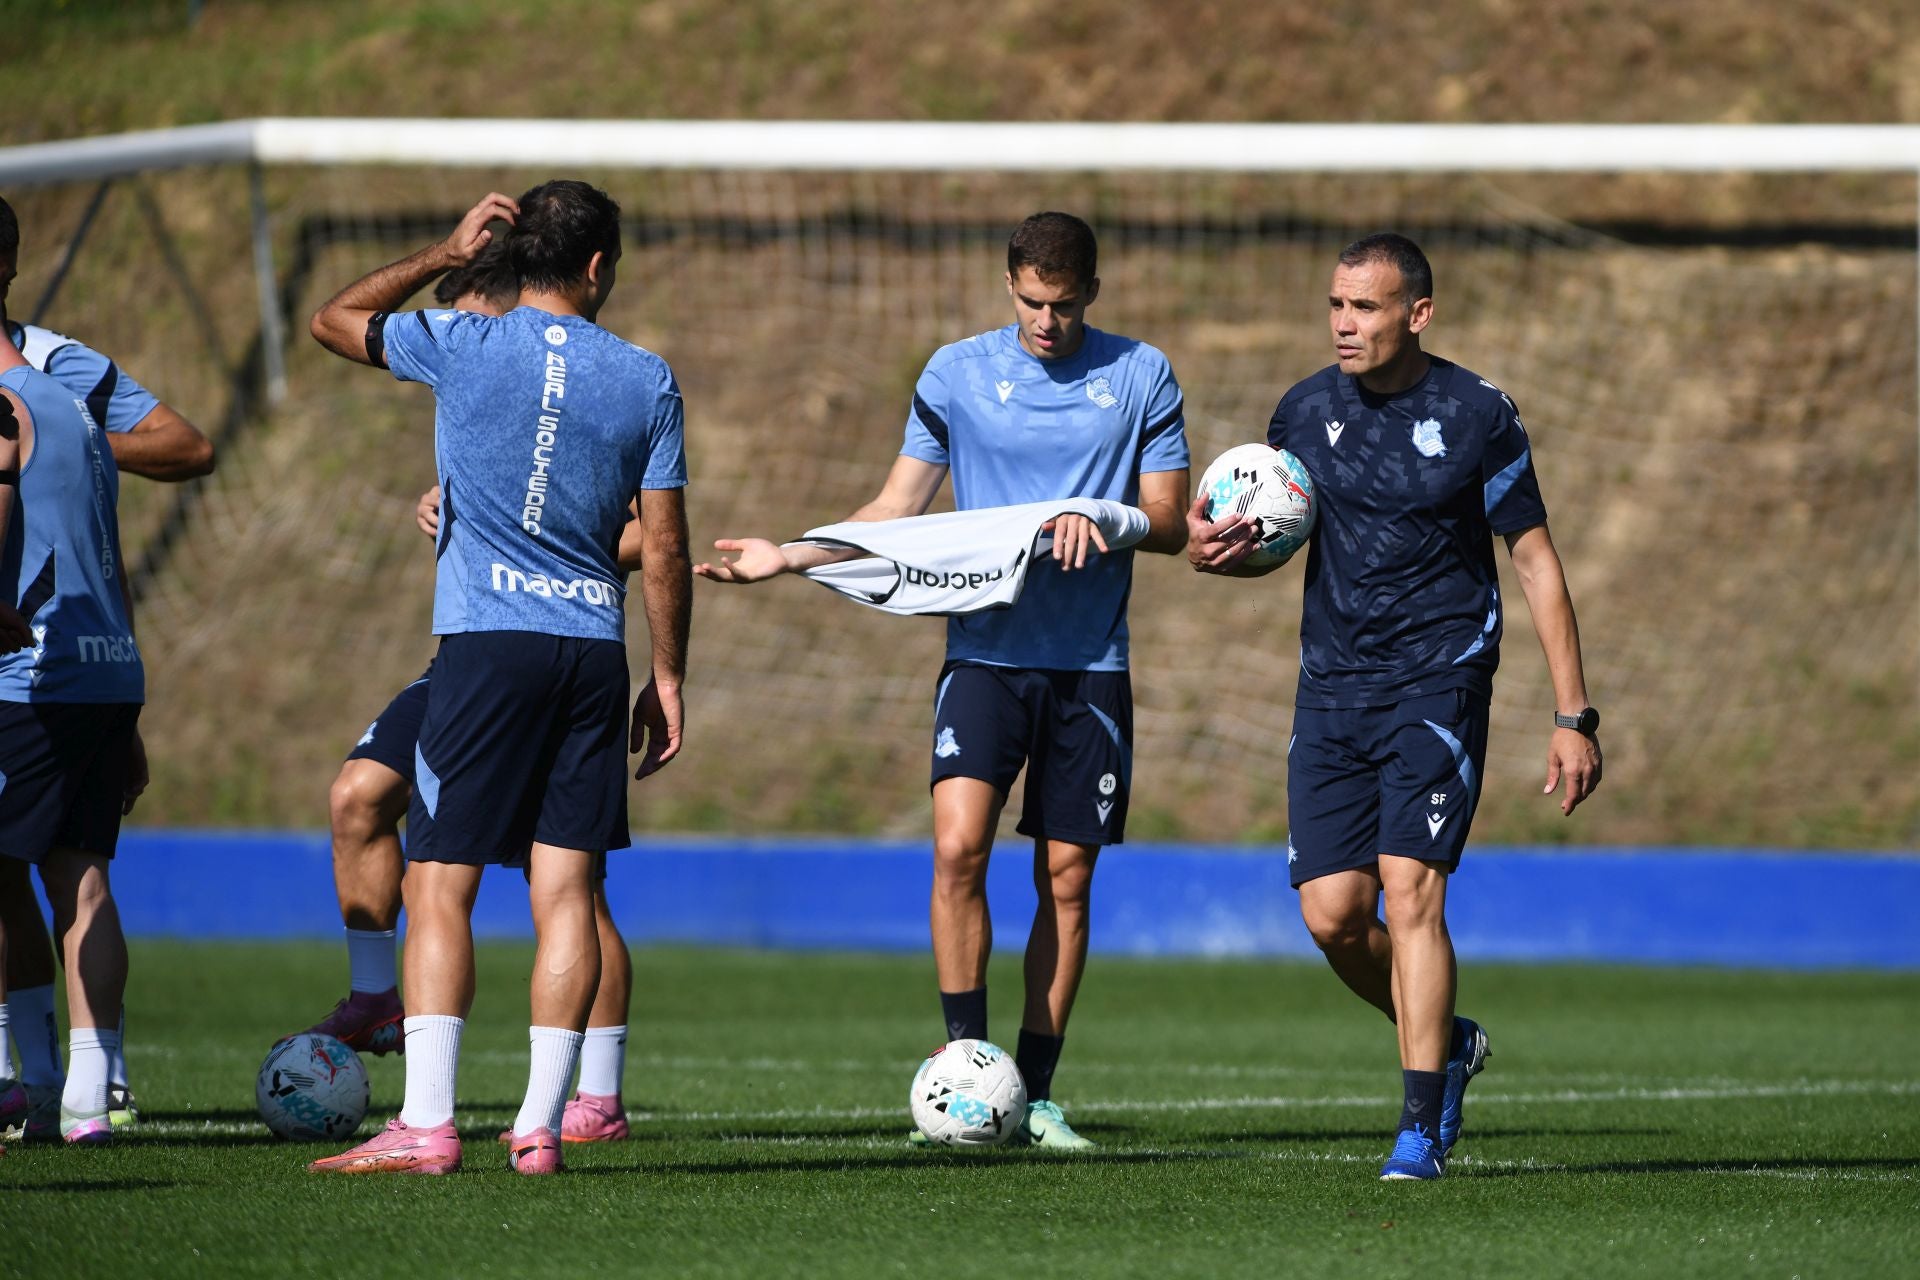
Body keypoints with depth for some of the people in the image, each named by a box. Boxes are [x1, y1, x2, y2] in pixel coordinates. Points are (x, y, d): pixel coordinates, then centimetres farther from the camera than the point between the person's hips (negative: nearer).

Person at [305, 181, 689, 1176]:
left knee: (438, 887, -3)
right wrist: (668, 680, 14)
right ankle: (541, 1125, 0)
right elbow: (664, 548, 6)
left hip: (484, 644, -2)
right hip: (594, 648, 2)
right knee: (566, 890, 4)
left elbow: (332, 321, 16)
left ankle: (425, 1122, -12)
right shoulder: (645, 379, 4)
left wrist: (446, 255, 20)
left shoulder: (462, 347, -1)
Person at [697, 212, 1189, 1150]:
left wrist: (1105, 519, -15)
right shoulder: (957, 373, 5)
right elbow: (897, 508, 10)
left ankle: (1034, 1092, 10)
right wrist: (788, 557, 0)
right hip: (985, 648, 0)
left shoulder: (1141, 377, 4)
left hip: (1090, 664, 0)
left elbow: (1169, 523, 5)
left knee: (1067, 875, 2)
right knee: (958, 844, -18)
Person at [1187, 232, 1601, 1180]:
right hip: (1332, 691, 4)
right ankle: (1448, 1043, 25)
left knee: (1411, 891, -16)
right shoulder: (1304, 413, 5)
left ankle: (1421, 1128, -11)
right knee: (1331, 914, -2)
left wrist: (1572, 717, -4)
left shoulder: (1476, 415, -5)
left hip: (1438, 684, -4)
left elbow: (1535, 561, -1)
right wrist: (1216, 550, -8)